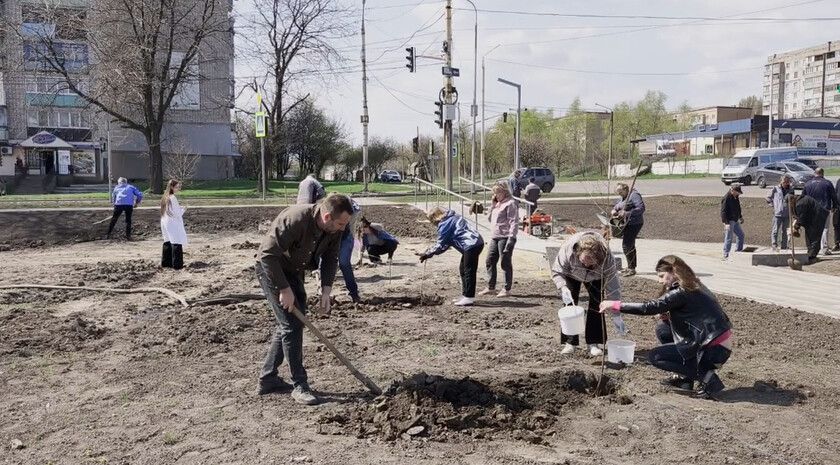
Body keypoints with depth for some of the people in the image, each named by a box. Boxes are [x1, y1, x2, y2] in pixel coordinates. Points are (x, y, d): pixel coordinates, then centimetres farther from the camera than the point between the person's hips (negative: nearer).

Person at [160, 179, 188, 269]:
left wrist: (180, 208, 11)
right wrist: (183, 209, 2)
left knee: (168, 243, 15)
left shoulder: (165, 197, 11)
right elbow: (177, 213, -16)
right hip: (173, 224, -9)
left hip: (165, 223, 9)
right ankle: (177, 264, -6)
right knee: (176, 243, -6)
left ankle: (166, 262, 20)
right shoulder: (173, 198, -16)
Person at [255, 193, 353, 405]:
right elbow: (267, 254, -32)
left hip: (294, 272, 8)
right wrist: (284, 289, -29)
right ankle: (299, 385, -3)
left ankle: (268, 378, 23)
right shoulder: (295, 220, -34)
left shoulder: (334, 229, -11)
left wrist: (326, 290, -12)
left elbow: (330, 258, 0)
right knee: (292, 325, -11)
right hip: (271, 269, -8)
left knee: (289, 324, 12)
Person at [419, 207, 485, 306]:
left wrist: (428, 254, 1)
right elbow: (446, 242, 21)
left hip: (471, 245, -11)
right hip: (477, 243, 11)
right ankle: (466, 295, 23)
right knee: (463, 269, 17)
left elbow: (441, 244, -8)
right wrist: (431, 251, 16)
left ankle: (469, 297, -1)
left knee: (469, 271, -5)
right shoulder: (453, 217, 21)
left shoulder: (444, 224, -9)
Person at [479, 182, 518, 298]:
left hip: (505, 237, -9)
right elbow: (490, 217, 20)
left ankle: (507, 289, 8)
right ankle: (491, 287, 21)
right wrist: (492, 204, 8)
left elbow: (514, 222, -15)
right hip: (494, 237, 9)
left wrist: (511, 237, -22)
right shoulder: (497, 203, 17)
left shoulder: (510, 203, -10)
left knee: (506, 263, -1)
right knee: (490, 261, 11)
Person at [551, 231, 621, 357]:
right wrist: (563, 288, -47)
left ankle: (594, 342, -5)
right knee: (570, 303, -11)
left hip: (595, 278, 0)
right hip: (571, 275, 0)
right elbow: (557, 271, -28)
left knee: (596, 303, -14)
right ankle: (570, 343, -4)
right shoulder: (567, 249, -43)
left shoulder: (607, 259, -40)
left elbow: (613, 287, -34)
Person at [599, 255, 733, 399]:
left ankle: (706, 376, -6)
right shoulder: (694, 286, 13)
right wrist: (668, 315, 7)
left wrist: (616, 305, -15)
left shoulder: (681, 292, -14)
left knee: (655, 356, -2)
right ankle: (685, 378, 17)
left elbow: (650, 307, -20)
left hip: (713, 350, -9)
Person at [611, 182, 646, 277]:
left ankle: (631, 269, -6)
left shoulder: (634, 195, -15)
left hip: (634, 224, -10)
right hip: (627, 224, 10)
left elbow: (641, 208, -24)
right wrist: (614, 210, 1)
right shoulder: (624, 197, 15)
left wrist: (627, 213, -30)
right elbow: (617, 206, 26)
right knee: (630, 246, 16)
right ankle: (631, 267, 26)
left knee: (626, 246, -12)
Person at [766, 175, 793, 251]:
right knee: (775, 230, -7)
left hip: (786, 214, 3)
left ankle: (784, 247, 16)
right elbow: (768, 198, 11)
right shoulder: (776, 189, 1)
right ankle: (774, 246, -7)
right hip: (777, 213, -3)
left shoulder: (791, 190, 7)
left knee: (784, 231, 11)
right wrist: (774, 204, 0)